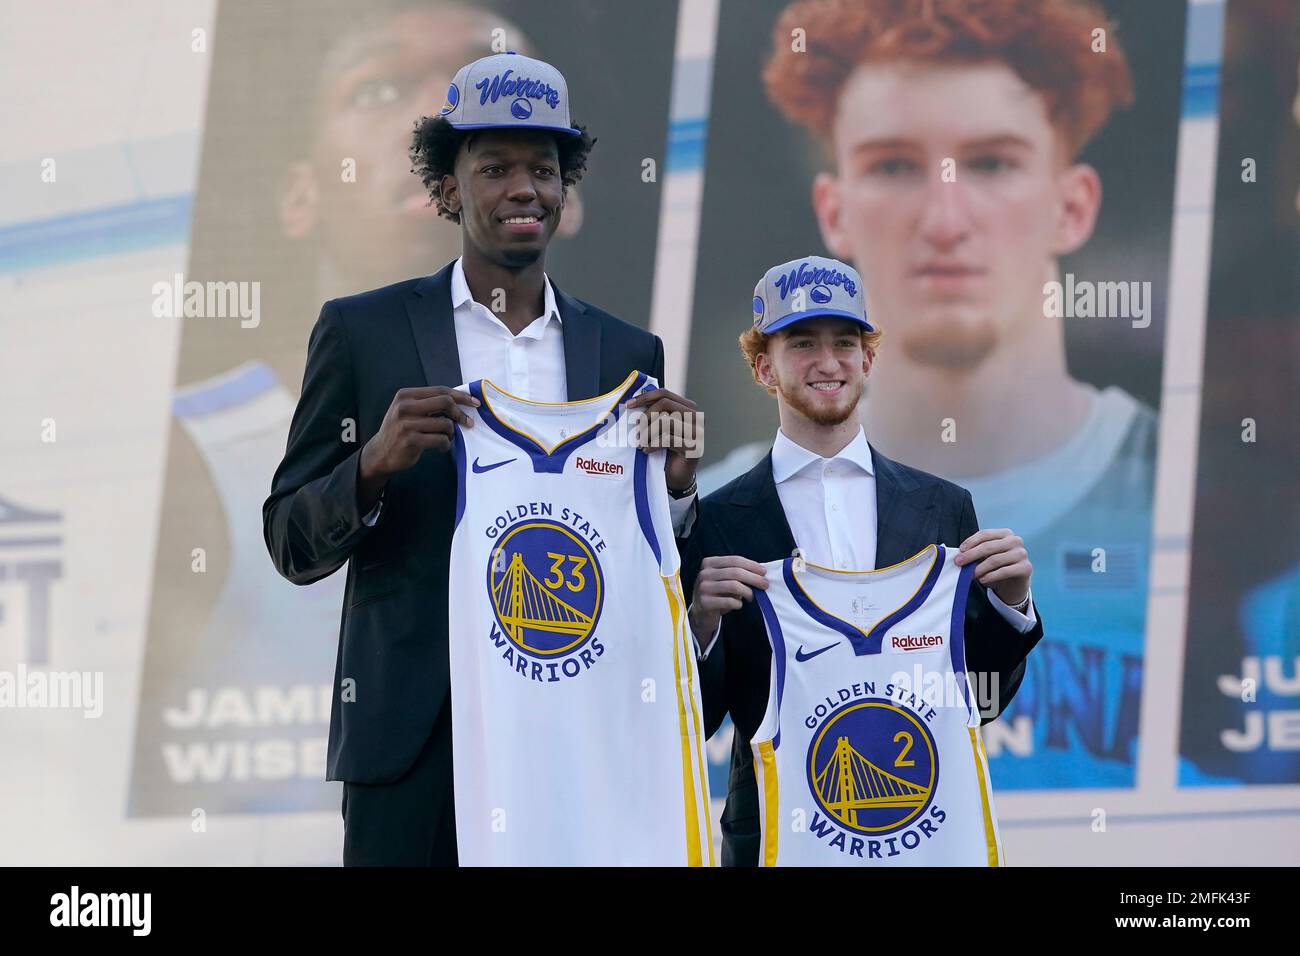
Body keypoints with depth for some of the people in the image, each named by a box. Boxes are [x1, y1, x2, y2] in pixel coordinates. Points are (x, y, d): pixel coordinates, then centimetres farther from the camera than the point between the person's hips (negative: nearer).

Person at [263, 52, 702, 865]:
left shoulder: (628, 354, 12)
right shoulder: (363, 332, 5)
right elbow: (293, 547, 4)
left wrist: (677, 483, -7)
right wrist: (374, 465, -15)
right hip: (416, 739, -2)